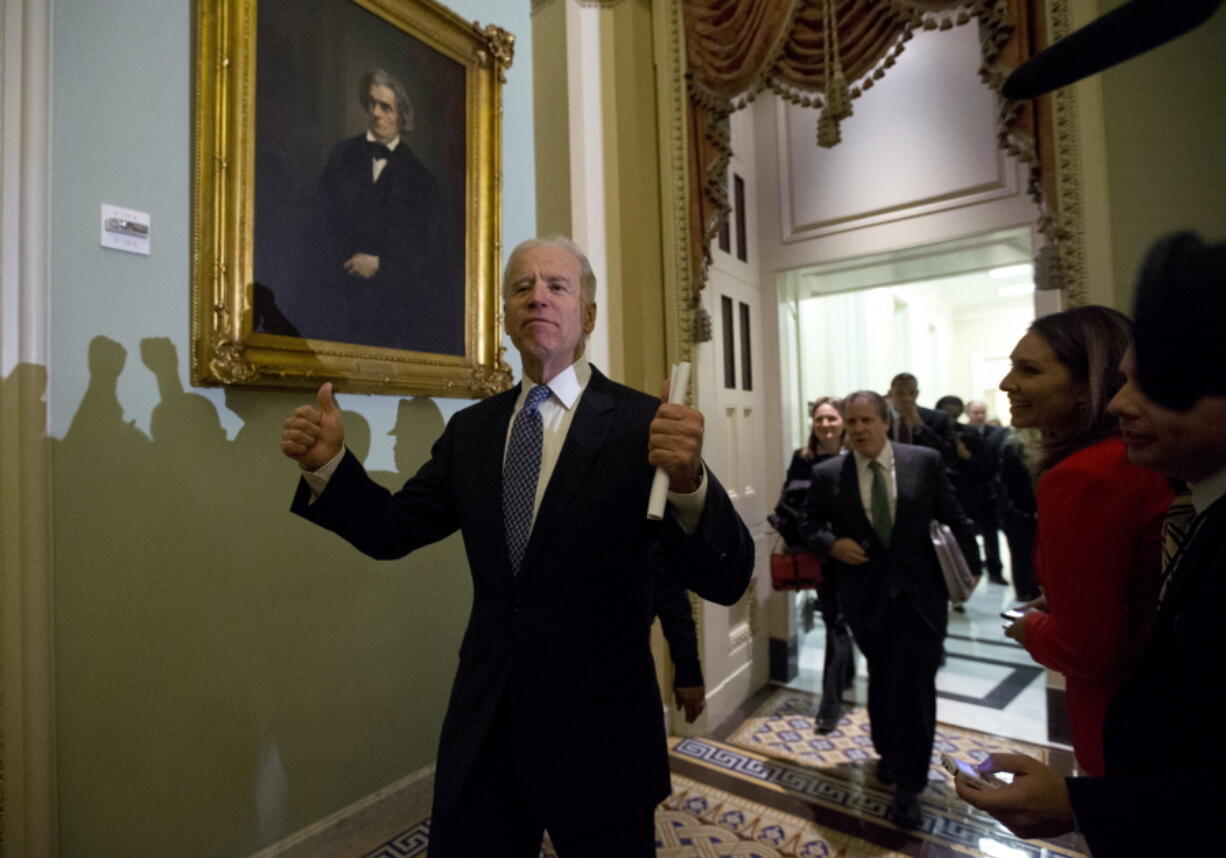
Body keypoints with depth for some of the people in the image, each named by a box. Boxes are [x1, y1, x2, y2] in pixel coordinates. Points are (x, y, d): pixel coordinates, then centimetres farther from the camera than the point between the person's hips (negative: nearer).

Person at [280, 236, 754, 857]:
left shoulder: (642, 422, -13)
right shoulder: (470, 429, 3)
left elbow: (725, 580, -19)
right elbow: (394, 529, 6)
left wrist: (689, 481, -39)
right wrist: (328, 464, -11)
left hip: (599, 727, -3)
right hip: (481, 725, 4)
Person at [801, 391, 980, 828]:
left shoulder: (926, 461, -7)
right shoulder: (828, 474, -8)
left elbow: (954, 518, 2)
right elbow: (810, 523, 3)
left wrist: (969, 567, 3)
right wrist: (832, 543, -15)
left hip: (920, 594, -1)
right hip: (866, 596, 1)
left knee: (914, 686, 0)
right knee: (882, 680, 20)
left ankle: (908, 787, 19)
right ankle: (888, 752, 46)